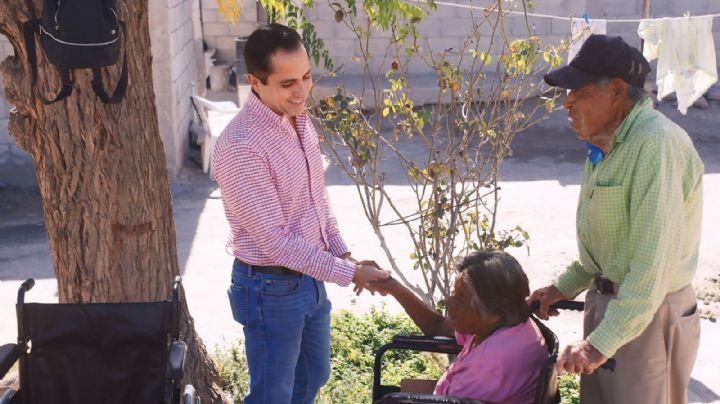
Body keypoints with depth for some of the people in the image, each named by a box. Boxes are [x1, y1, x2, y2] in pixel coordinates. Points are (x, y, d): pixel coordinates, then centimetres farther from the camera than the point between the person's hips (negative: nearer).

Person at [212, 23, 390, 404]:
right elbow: (274, 240, -27)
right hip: (270, 288, -8)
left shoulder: (300, 120, 0)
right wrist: (347, 274, -25)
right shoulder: (240, 146, -28)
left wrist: (342, 253, 4)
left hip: (309, 278, 8)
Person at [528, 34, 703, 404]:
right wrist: (563, 287, 9)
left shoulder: (656, 144, -23)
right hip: (605, 301, 9)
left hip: (649, 314, -9)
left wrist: (601, 343, -29)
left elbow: (653, 264, -28)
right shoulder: (606, 145, 9)